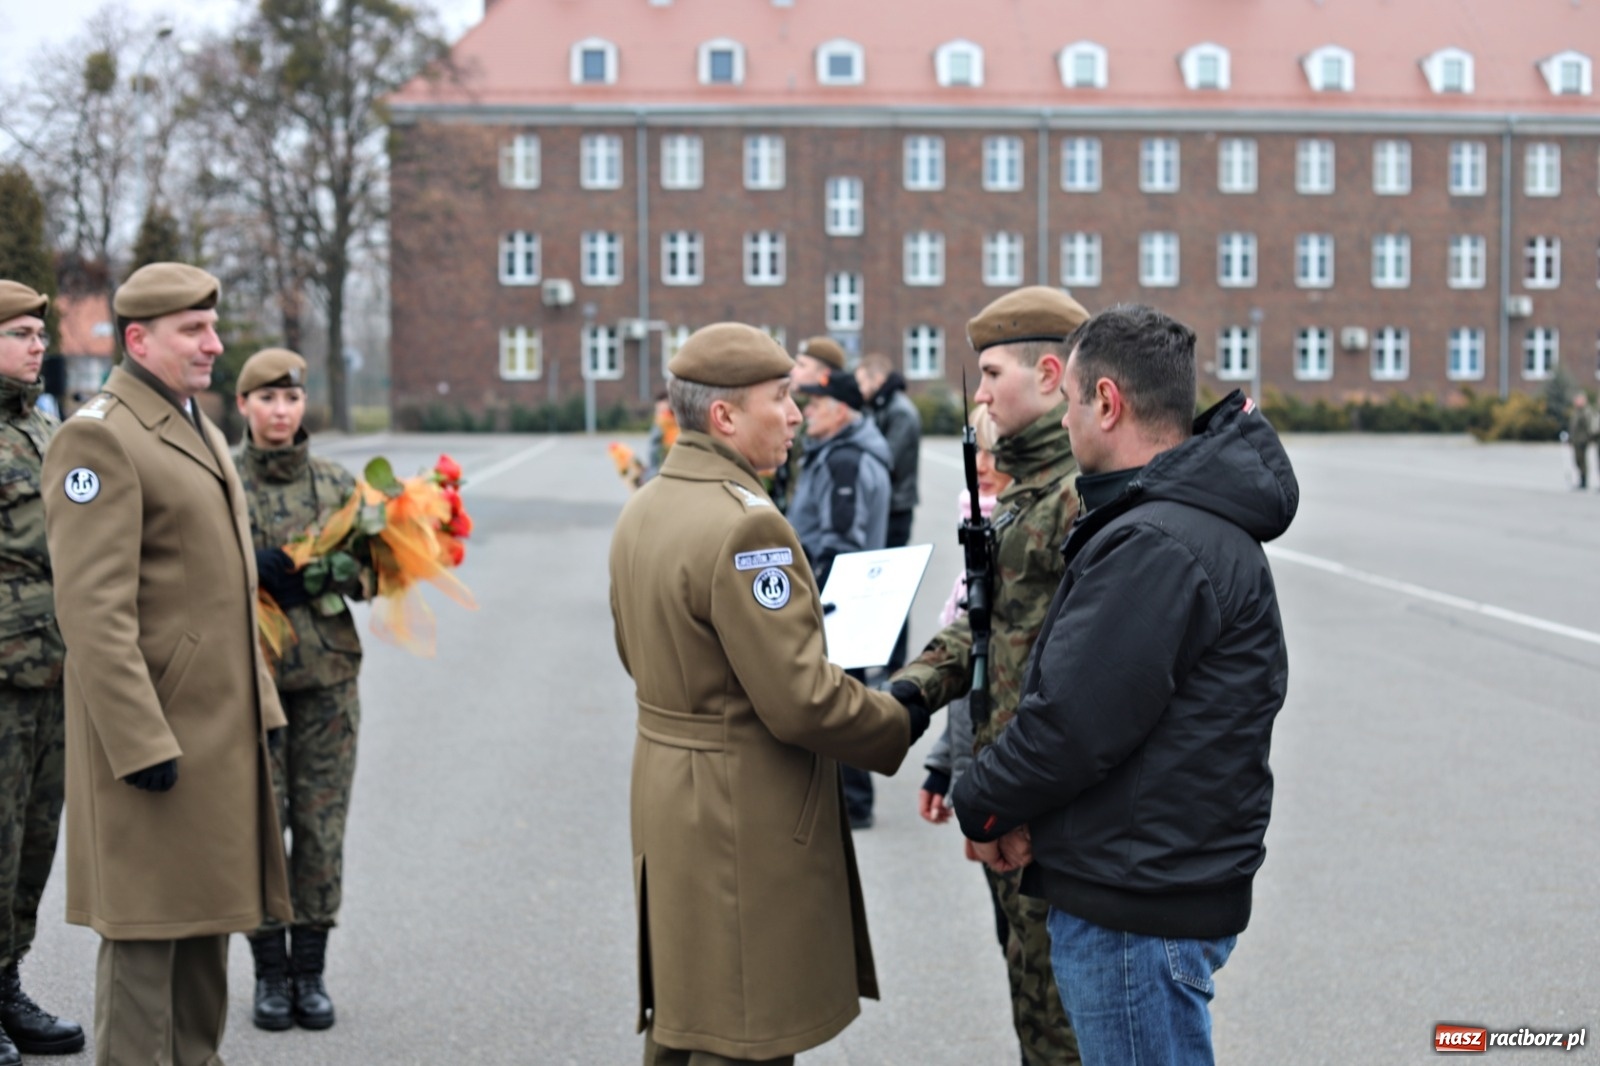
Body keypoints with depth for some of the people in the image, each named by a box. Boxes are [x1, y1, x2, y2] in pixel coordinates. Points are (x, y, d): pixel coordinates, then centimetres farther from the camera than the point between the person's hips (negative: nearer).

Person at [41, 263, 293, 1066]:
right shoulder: (98, 436, -13)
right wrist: (141, 745, -23)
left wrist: (260, 706, 18)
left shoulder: (199, 430, 18)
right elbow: (93, 609, -20)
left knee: (206, 915, 15)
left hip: (222, 729, 9)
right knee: (146, 934, -2)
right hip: (154, 733, -9)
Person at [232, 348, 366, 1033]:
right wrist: (252, 570, -18)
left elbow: (370, 572, 10)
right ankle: (270, 969, 13)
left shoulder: (338, 483, 8)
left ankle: (310, 967, 15)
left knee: (322, 823, 3)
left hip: (328, 674, 2)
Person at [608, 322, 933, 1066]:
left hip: (667, 796, 9)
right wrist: (902, 725, -8)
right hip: (743, 820, -9)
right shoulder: (745, 524, -23)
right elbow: (801, 702, -24)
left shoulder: (642, 510, 7)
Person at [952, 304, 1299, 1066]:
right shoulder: (1199, 517, 12)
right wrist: (1018, 805, 1)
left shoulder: (1157, 546, -23)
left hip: (1142, 909, -10)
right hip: (1153, 883, 10)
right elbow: (1075, 685, 14)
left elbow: (1074, 722, -24)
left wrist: (983, 807, -6)